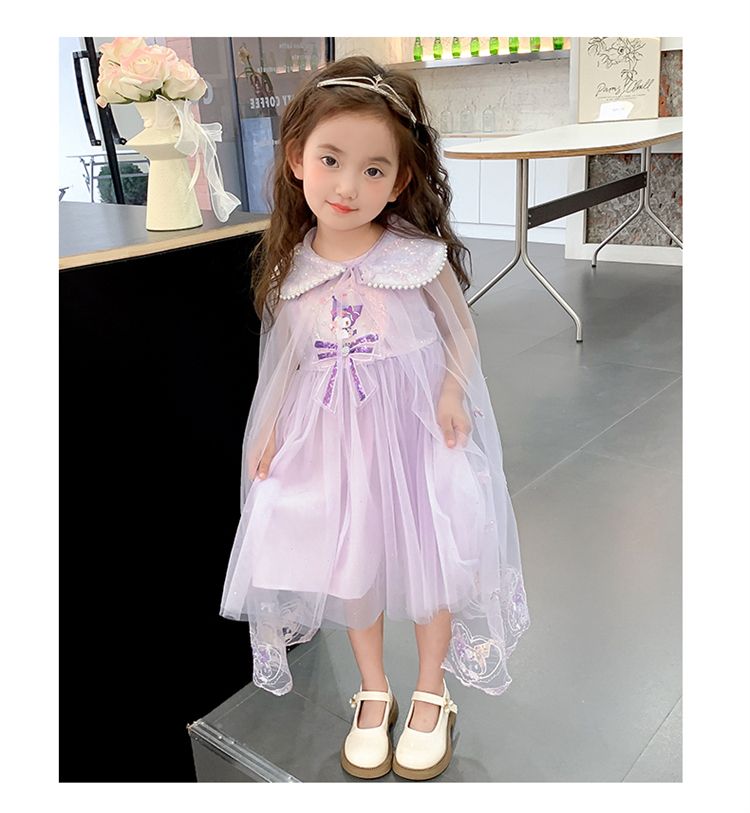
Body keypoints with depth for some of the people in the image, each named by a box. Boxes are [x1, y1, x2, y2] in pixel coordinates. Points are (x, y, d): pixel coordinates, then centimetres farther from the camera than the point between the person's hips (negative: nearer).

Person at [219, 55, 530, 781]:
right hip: (332, 438, 3)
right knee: (349, 567, 13)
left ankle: (431, 696, 35)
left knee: (428, 560, 9)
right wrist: (268, 429, 3)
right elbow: (286, 356, 6)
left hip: (413, 430, -2)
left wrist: (452, 393, -16)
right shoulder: (291, 267, -5)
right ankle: (373, 693, 38)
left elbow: (461, 328, -2)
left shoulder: (420, 255, -14)